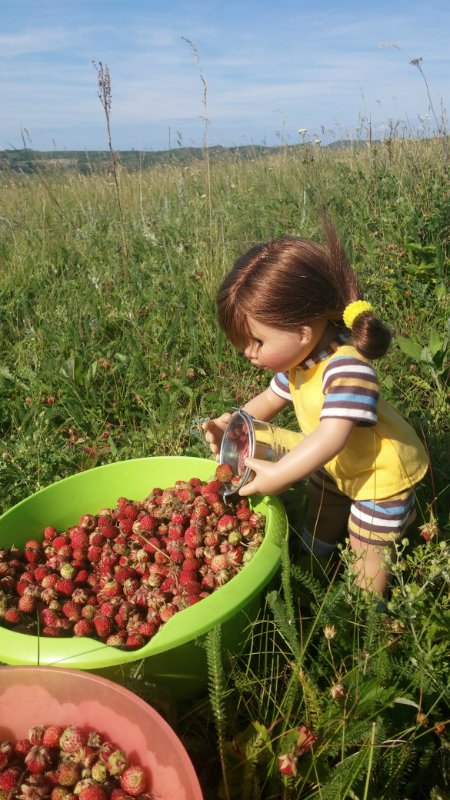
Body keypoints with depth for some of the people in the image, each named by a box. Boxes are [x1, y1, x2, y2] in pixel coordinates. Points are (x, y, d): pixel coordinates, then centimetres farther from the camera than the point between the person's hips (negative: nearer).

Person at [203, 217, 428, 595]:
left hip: (381, 475, -8)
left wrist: (280, 474, -45)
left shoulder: (348, 368, -40)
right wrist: (232, 422, -11)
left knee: (367, 553, 9)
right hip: (334, 467, 8)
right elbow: (272, 398, 4)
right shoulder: (298, 359, -11)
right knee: (317, 537, 24)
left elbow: (333, 434, -48)